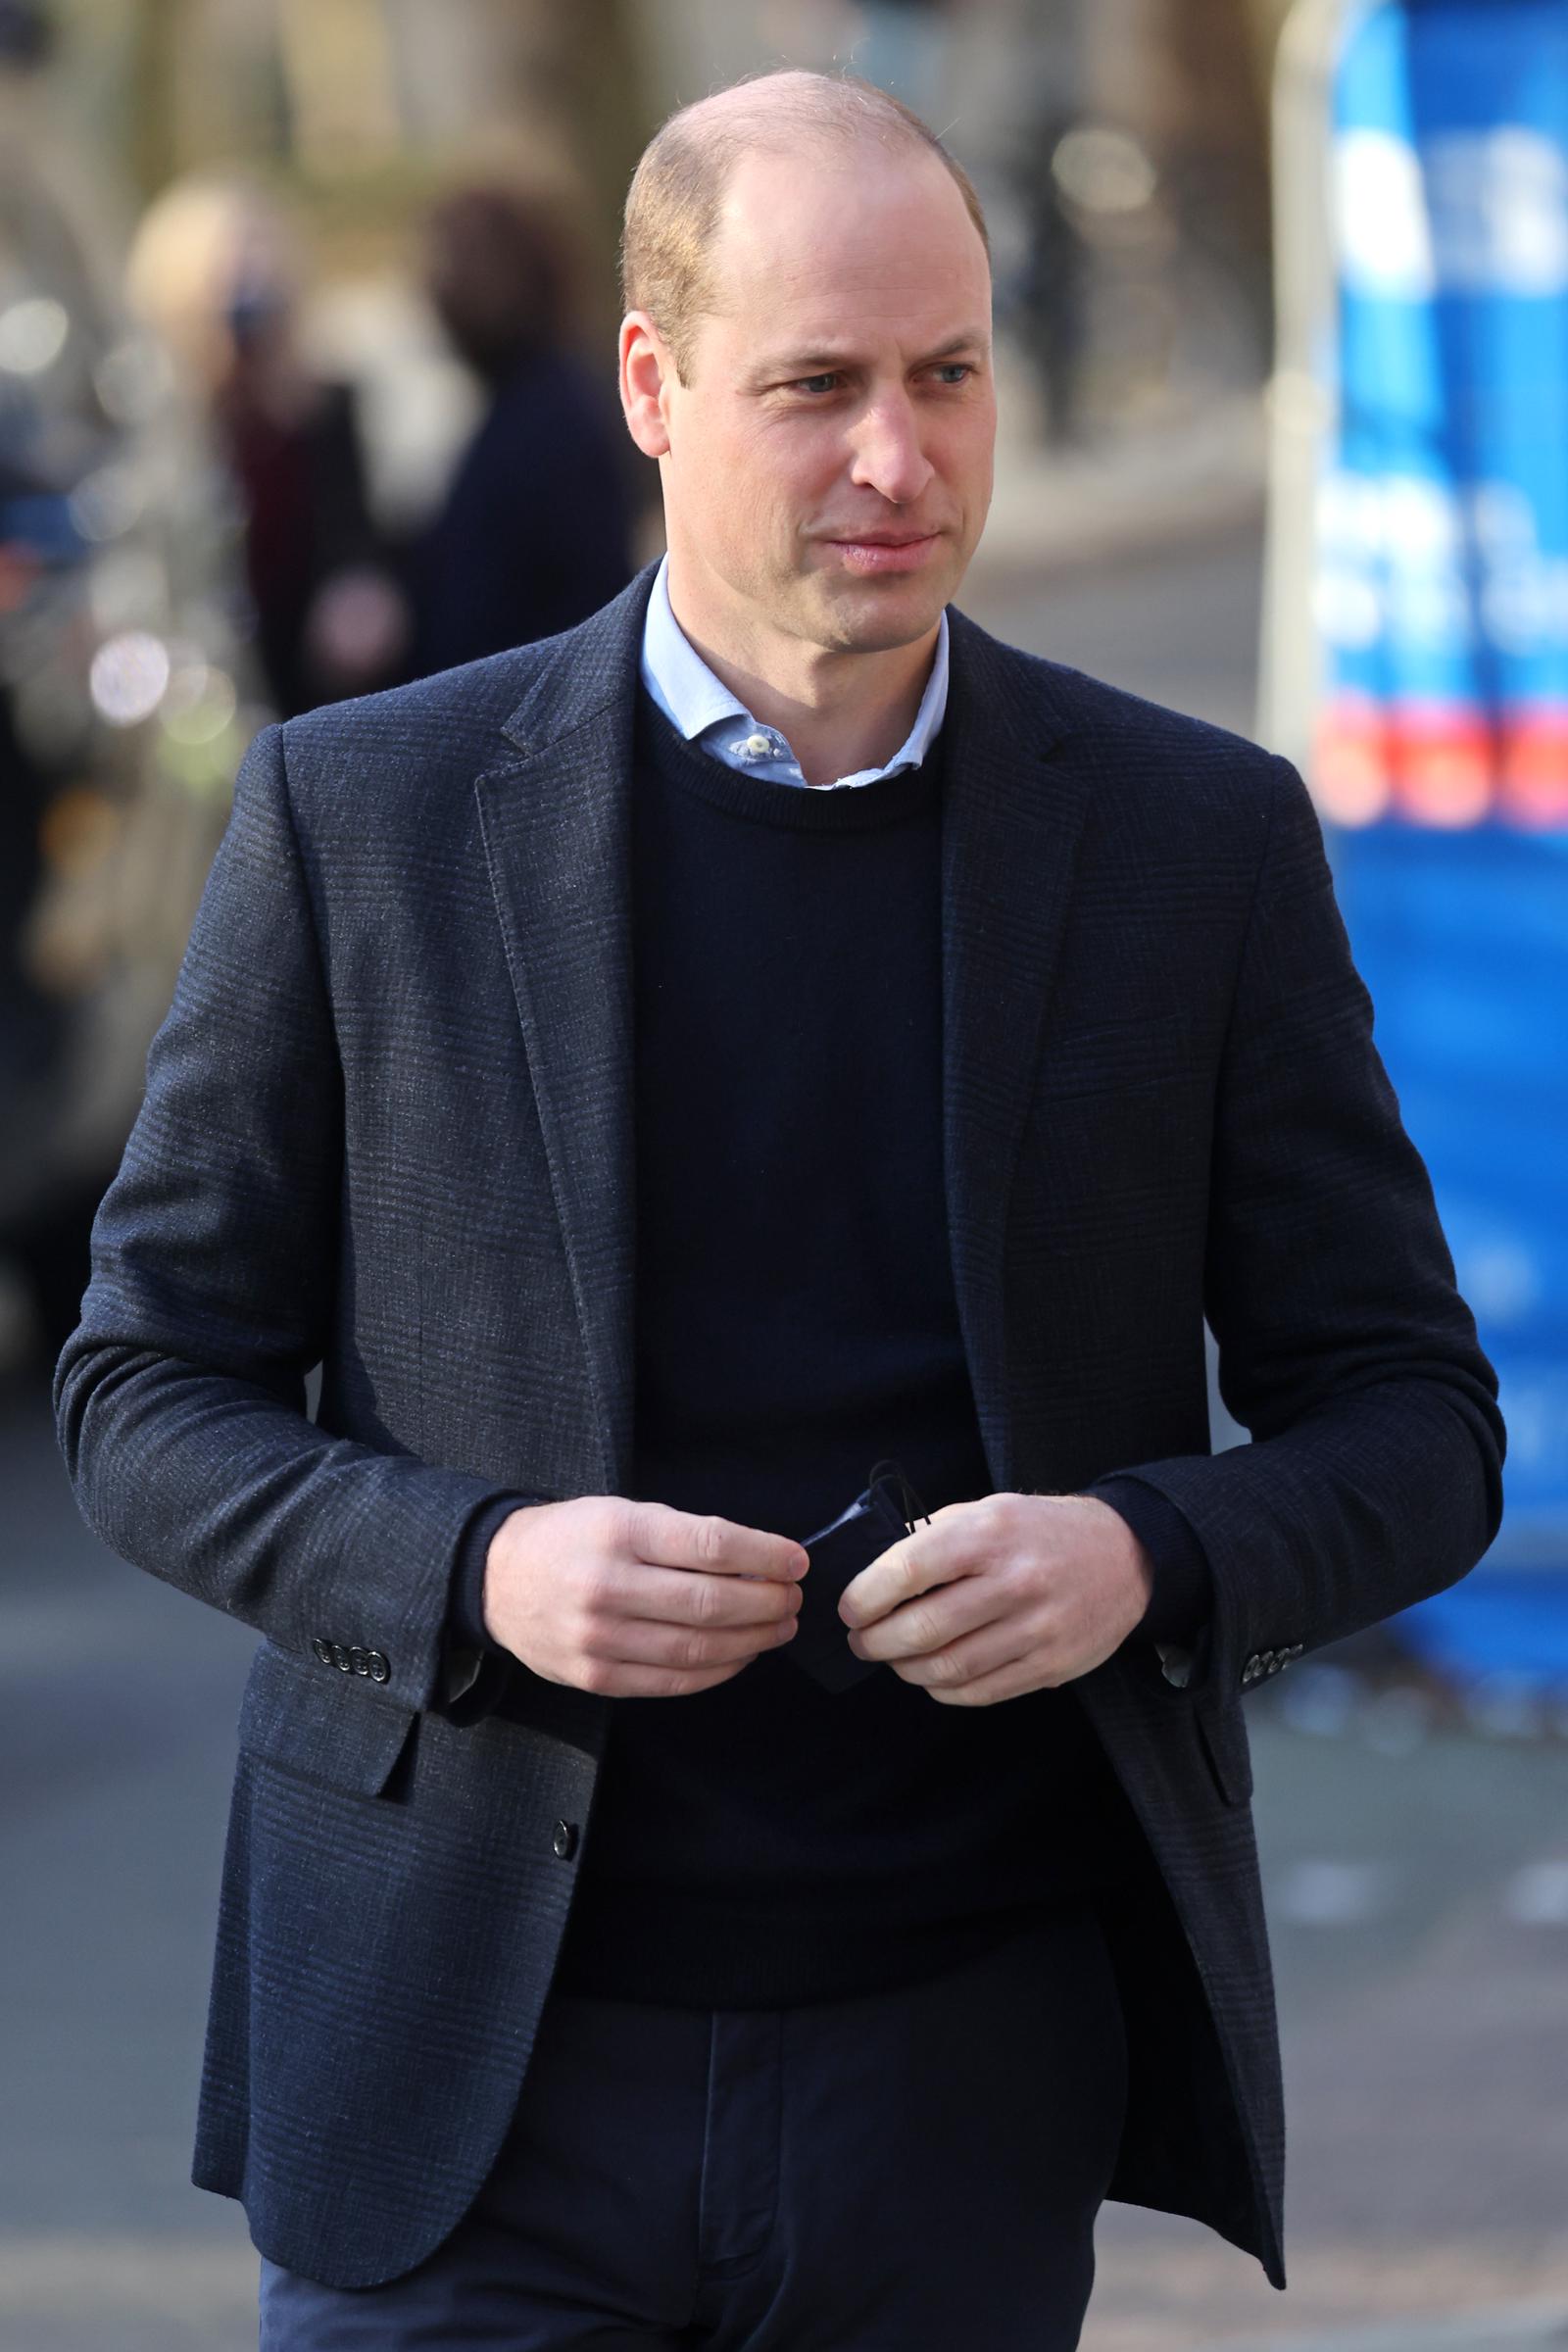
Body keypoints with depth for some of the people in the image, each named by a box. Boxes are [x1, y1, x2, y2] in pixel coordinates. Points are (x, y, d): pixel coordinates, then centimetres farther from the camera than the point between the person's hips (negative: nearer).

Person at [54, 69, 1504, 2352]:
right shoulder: (363, 813, 1)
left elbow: (1412, 1429, 7)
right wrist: (475, 1569, -14)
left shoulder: (1198, 839, 4)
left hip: (963, 2080, 1)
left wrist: (1148, 1558, -14)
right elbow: (150, 1394, 5)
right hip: (478, 2080, -1)